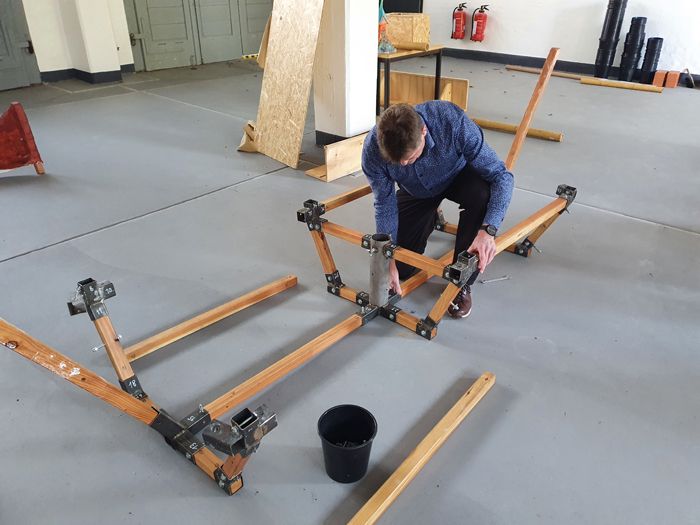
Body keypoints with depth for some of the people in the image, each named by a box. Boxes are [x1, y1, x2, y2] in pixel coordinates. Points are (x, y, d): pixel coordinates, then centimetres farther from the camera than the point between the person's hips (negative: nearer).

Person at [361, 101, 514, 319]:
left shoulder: (453, 121, -40)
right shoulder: (373, 150, -34)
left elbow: (501, 176, -36)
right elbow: (385, 206, -20)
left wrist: (487, 231, -50)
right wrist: (389, 261, -24)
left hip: (456, 176, -1)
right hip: (415, 192, 2)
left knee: (482, 194, -38)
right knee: (401, 269, -1)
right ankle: (429, 221, 31)